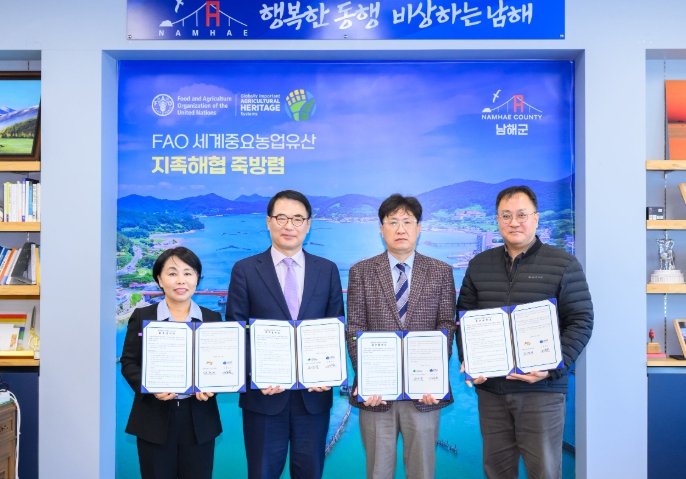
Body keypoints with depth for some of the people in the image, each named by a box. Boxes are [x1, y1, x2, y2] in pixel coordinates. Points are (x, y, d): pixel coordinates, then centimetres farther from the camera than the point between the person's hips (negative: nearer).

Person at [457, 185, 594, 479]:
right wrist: (467, 361, -2)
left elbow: (581, 322, -5)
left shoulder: (563, 264, -3)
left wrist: (553, 367, -16)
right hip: (490, 387, 3)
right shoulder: (479, 265, 8)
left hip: (542, 388, -3)